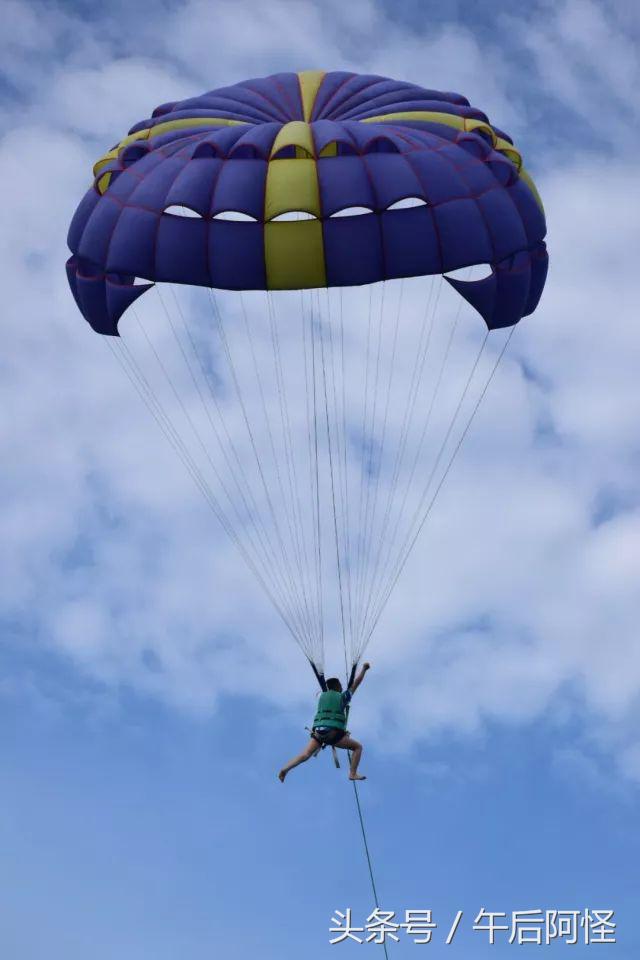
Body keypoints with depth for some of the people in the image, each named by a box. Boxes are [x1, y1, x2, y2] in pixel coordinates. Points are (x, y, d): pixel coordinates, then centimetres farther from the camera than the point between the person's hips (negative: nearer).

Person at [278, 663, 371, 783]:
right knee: (357, 747, 11)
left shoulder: (322, 696, 22)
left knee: (305, 755, -7)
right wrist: (364, 669, 31)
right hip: (334, 733, -4)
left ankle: (285, 769, -29)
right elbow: (355, 684, 21)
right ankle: (353, 773, -1)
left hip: (318, 731, 4)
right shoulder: (342, 696, 13)